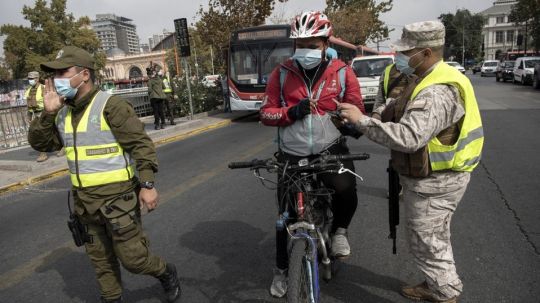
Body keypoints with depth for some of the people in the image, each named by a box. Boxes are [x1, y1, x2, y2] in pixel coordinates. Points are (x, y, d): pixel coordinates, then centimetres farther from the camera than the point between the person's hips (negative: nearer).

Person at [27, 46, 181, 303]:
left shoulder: (110, 105, -14)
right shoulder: (63, 113, 8)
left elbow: (141, 144, -16)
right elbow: (40, 144, 8)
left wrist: (147, 185, -21)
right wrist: (48, 113, -7)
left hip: (118, 197, -7)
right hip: (84, 201, 7)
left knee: (132, 258, -1)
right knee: (100, 260, 18)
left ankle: (166, 273, 27)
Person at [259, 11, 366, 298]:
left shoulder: (342, 72, -2)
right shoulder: (281, 74, -1)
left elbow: (356, 111, 4)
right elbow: (266, 113, -1)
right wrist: (290, 112, -19)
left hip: (330, 150, -1)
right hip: (292, 154, 1)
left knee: (347, 192, -29)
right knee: (287, 214, 10)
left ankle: (339, 230, 8)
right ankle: (281, 269, 33)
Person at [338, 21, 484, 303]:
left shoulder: (436, 92, -28)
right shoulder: (432, 79, 8)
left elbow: (408, 137, -40)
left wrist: (361, 120, -34)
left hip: (433, 183, -11)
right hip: (433, 175, 11)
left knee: (426, 242, 6)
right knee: (433, 237, 24)